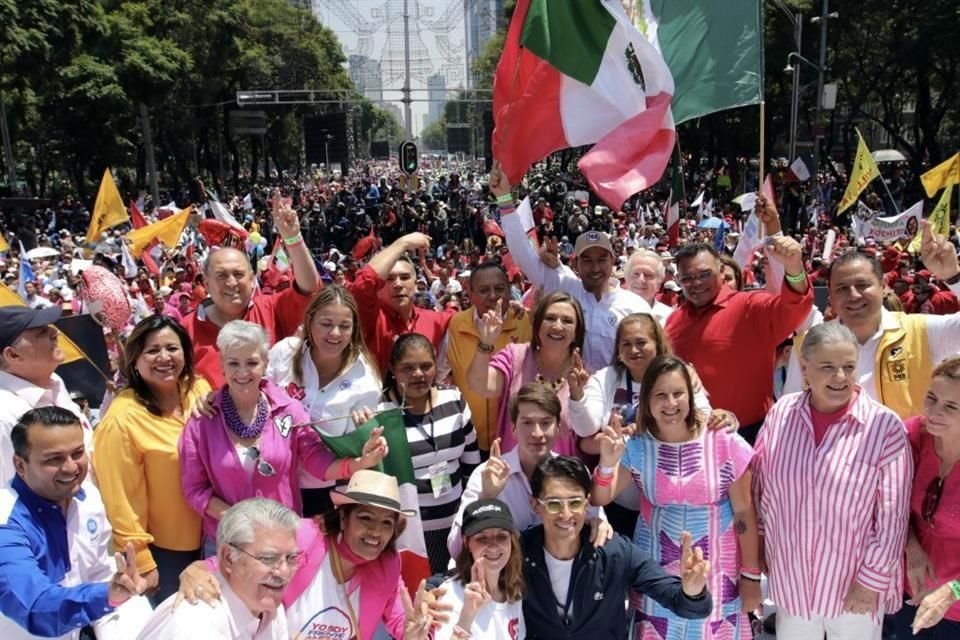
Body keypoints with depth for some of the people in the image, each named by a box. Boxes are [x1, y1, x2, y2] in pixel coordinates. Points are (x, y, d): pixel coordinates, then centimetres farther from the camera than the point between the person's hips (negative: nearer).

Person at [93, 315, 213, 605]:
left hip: (207, 536, 6)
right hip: (162, 549, -5)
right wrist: (141, 562, -13)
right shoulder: (122, 420, -22)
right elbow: (121, 501, -17)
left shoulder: (199, 390, -5)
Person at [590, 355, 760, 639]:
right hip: (656, 569, 2)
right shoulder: (637, 446, -8)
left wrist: (751, 575, -3)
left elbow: (744, 513, -7)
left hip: (717, 570, -2)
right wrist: (607, 462, -26)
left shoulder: (724, 442, -15)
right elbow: (599, 500, -7)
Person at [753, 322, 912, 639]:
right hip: (790, 581, 3)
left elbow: (892, 516, -12)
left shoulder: (885, 426, -17)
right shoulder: (782, 412, -8)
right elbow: (759, 485, 4)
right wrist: (760, 545, 6)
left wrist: (871, 581, -10)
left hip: (854, 587, -3)